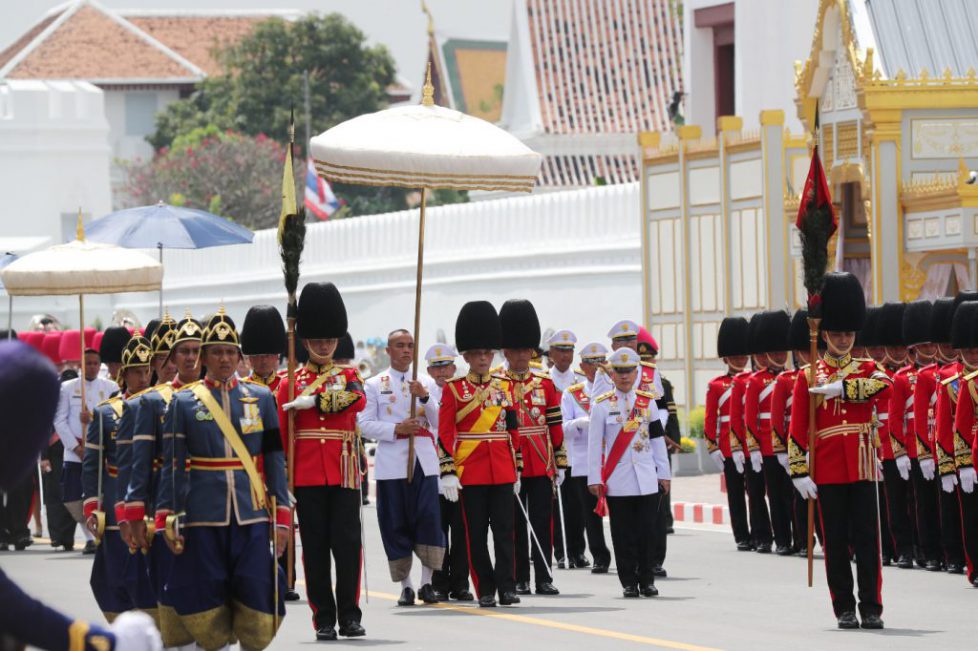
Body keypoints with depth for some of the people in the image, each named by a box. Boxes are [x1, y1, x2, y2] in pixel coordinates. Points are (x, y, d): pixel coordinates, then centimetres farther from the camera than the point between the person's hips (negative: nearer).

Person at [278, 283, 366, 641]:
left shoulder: (348, 376, 10)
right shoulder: (291, 383, 8)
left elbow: (357, 400, -14)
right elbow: (281, 437, 5)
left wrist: (313, 401, -19)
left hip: (343, 473, 0)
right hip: (307, 475, 0)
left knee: (348, 543, -3)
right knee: (315, 547, 1)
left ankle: (349, 616, 3)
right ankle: (324, 619, 5)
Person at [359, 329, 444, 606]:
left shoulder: (425, 383, 13)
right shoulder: (374, 385, 6)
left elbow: (438, 423, 7)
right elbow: (365, 424, 0)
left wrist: (424, 397, -9)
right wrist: (396, 429, -13)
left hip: (423, 461, 1)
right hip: (391, 463, -1)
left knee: (429, 519, -8)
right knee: (396, 525, 0)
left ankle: (427, 583, -2)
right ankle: (405, 586, 8)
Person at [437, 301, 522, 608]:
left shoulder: (505, 386, 10)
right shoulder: (453, 389, 0)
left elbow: (513, 430, 14)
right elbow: (444, 434, -3)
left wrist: (516, 471, 12)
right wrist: (447, 473, -9)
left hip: (502, 471, 2)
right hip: (470, 473, -2)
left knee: (505, 530, -1)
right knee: (477, 534, 2)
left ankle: (507, 586, 1)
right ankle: (485, 591, 7)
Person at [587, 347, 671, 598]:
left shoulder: (648, 402, 8)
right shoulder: (602, 405, 1)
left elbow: (657, 439, 11)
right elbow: (594, 444, 1)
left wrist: (664, 473, 9)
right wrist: (594, 479, -3)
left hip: (646, 480, 2)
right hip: (617, 481, -2)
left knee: (647, 531, 2)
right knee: (623, 534, 0)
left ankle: (647, 580, 10)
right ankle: (629, 583, 6)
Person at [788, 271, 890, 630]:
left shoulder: (867, 370, 8)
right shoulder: (808, 377, 5)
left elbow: (884, 386, -17)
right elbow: (797, 428, 1)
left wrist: (839, 389, -20)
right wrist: (799, 472, -7)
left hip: (861, 467, 0)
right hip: (827, 471, 0)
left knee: (867, 540, -1)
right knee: (835, 543, 3)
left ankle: (871, 608, 1)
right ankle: (845, 609, 9)